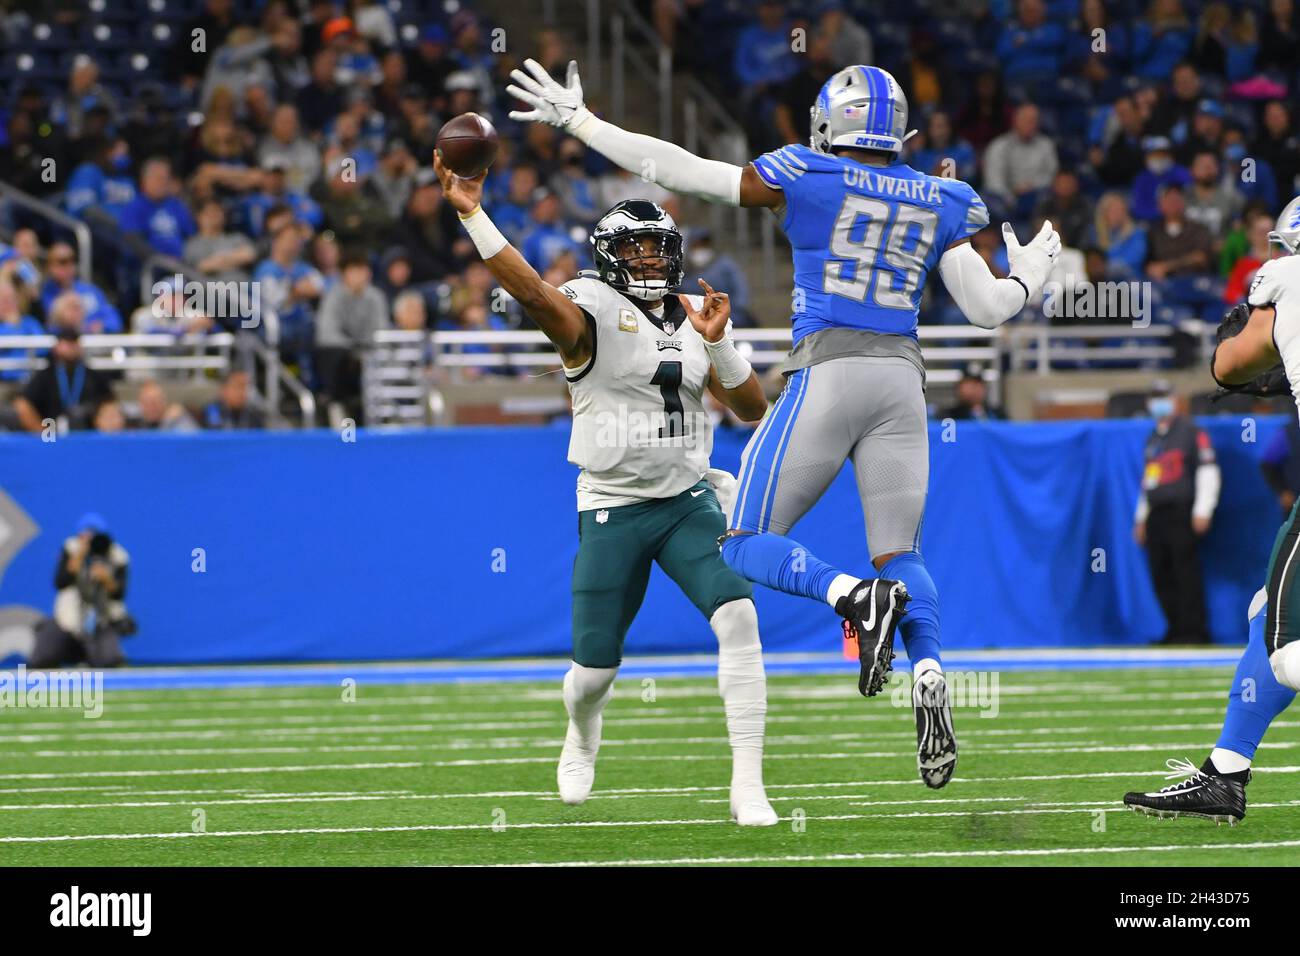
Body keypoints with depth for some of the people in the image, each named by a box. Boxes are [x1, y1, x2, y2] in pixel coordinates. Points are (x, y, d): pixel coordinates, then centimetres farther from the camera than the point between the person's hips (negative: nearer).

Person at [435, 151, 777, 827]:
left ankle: (747, 787, -17)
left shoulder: (692, 319, 7)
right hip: (612, 511, -3)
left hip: (689, 502, 3)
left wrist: (717, 343, -11)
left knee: (738, 618, -21)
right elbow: (532, 293, -32)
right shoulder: (593, 313, -10)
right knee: (595, 670, 5)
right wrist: (471, 215, -44)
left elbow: (753, 409, 6)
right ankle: (582, 741, 44)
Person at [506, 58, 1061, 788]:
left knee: (747, 547, 3)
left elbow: (684, 171, 1)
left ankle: (853, 595, -26)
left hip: (828, 371, -4)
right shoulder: (940, 203, 11)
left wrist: (579, 121, 8)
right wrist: (1029, 280, 35)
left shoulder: (808, 179, 0)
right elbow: (989, 307, 11)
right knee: (900, 554, 12)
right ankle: (930, 674, -17)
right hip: (902, 374, 4)